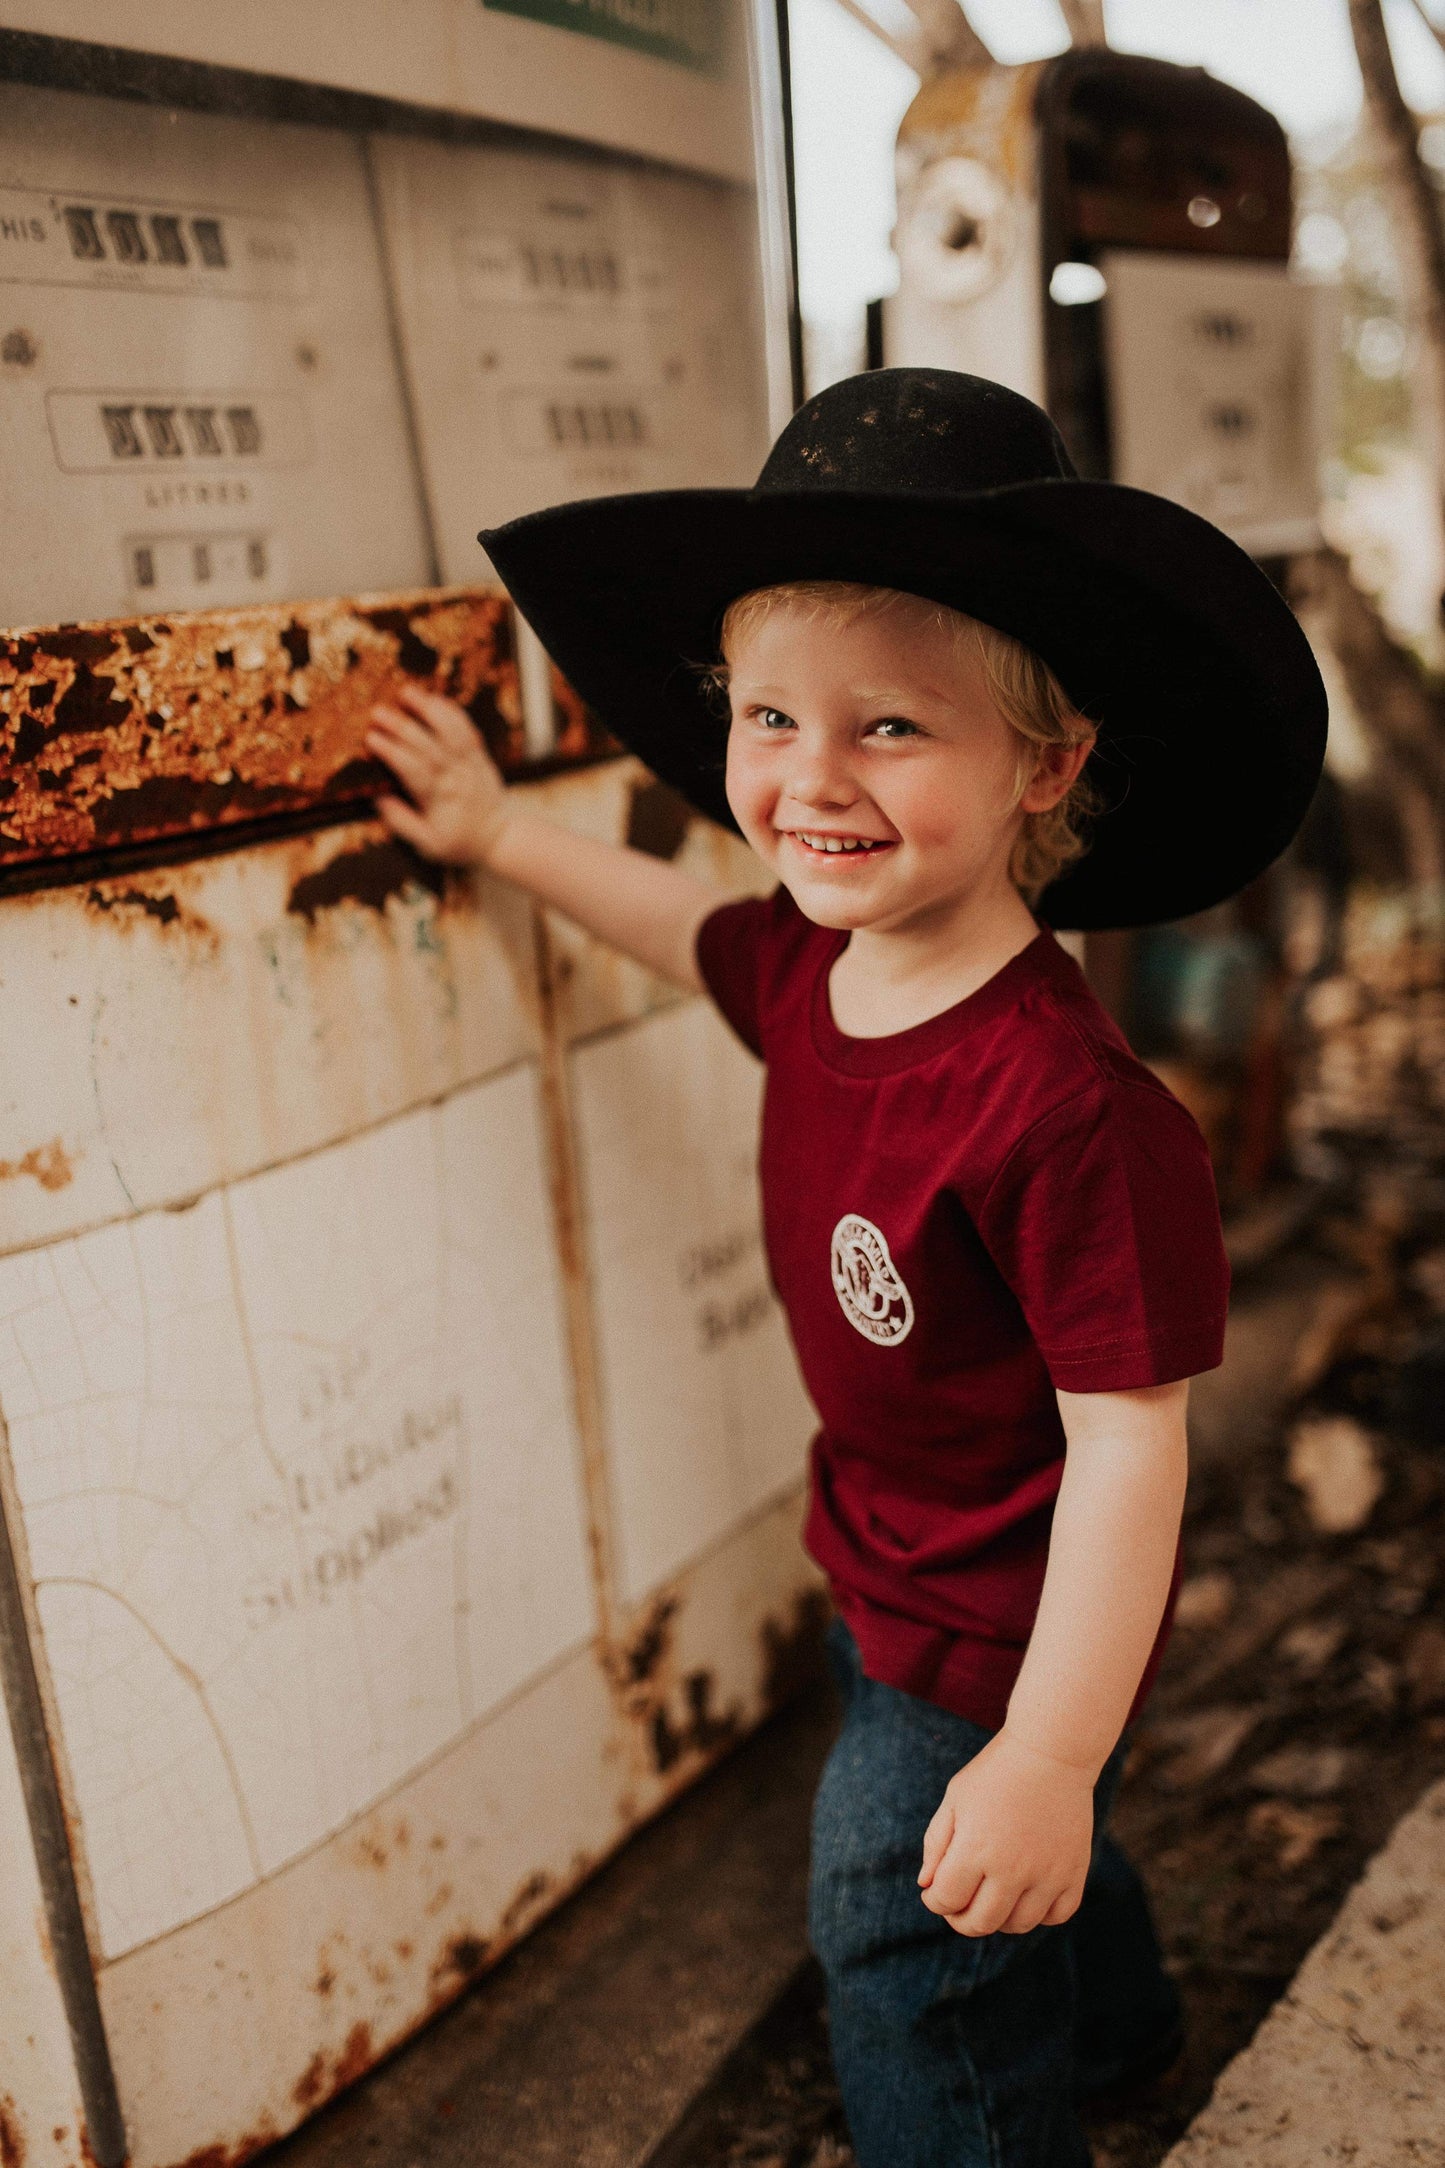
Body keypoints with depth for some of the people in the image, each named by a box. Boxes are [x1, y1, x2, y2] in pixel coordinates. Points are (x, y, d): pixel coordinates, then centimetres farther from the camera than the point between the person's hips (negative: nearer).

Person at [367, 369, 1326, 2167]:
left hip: (998, 1640, -8)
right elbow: (692, 929, 12)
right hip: (886, 1570, 9)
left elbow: (1127, 1436, -32)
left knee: (915, 1986, 15)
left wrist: (1046, 1756, -30)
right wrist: (496, 832, 21)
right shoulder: (813, 968, -12)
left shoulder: (1058, 1100, -38)